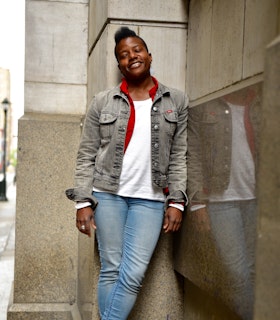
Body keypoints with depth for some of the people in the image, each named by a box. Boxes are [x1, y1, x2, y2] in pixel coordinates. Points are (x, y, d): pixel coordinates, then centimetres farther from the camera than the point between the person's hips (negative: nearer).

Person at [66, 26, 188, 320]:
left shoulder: (177, 102, 7)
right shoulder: (102, 102, 5)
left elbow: (179, 156, 6)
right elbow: (86, 156, 4)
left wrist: (177, 201, -1)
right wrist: (83, 202, -4)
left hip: (150, 199, 0)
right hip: (107, 195, 0)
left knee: (133, 274, -7)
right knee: (111, 270, 2)